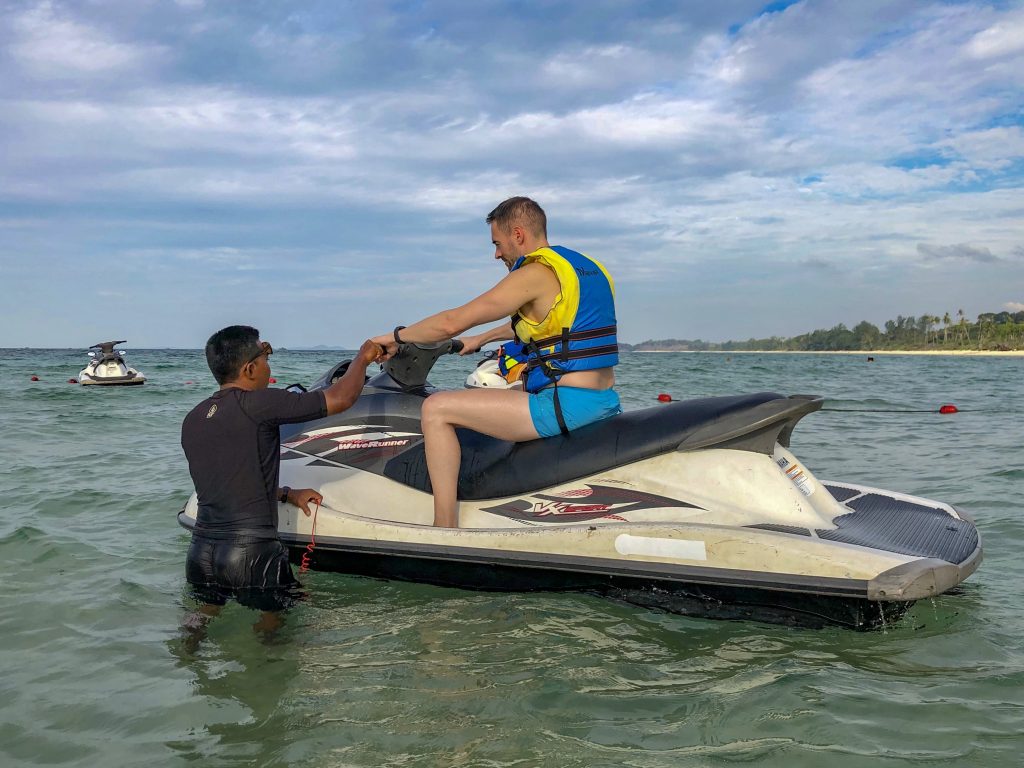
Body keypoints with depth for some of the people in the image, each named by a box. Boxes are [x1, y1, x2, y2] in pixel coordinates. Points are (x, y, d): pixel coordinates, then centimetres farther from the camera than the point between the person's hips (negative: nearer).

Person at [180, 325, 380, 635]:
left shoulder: (192, 420, 10)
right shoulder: (257, 403, -14)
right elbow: (339, 398, -13)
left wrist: (287, 494, 25)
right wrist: (363, 357, 5)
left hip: (201, 551, 7)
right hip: (251, 554, -7)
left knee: (202, 623, 24)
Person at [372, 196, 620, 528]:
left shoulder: (536, 274, -11)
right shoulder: (588, 267, 17)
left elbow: (453, 322, -11)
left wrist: (396, 336, 3)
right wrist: (481, 339, 40)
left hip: (567, 405, -10)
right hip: (607, 402, 10)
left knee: (436, 408, -6)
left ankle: (445, 532, -7)